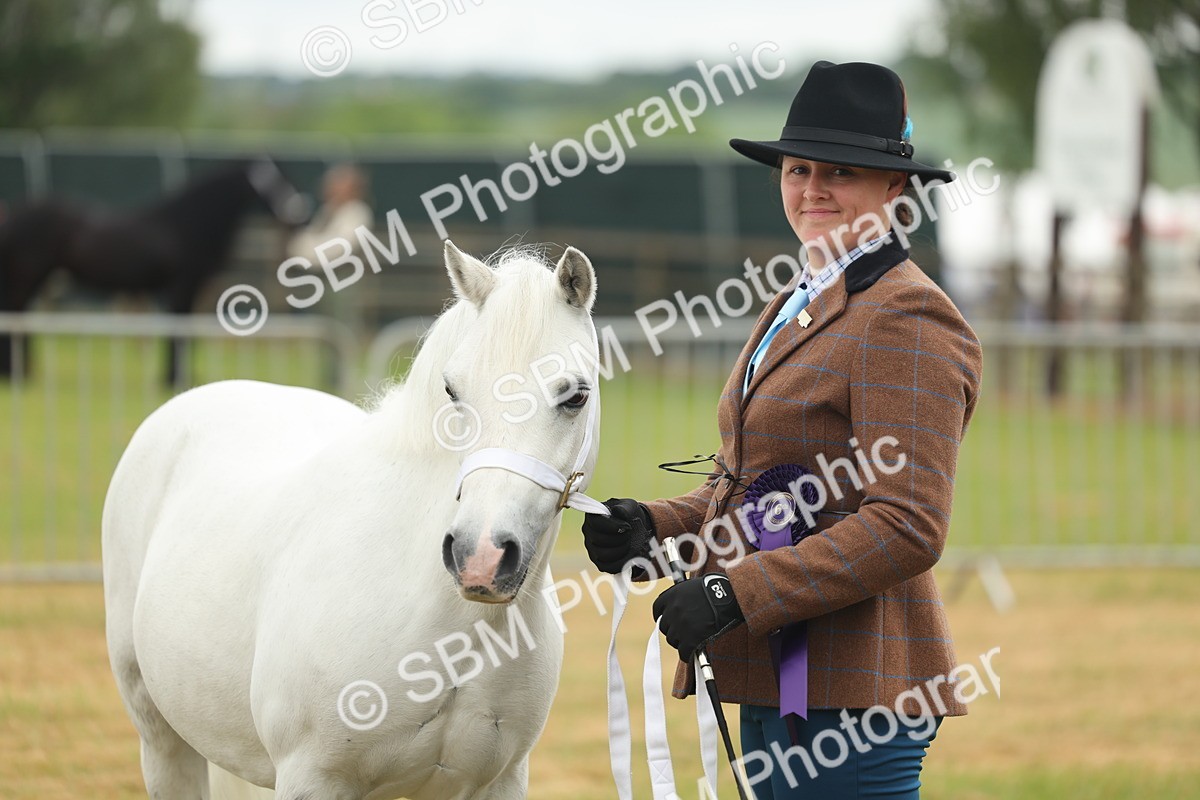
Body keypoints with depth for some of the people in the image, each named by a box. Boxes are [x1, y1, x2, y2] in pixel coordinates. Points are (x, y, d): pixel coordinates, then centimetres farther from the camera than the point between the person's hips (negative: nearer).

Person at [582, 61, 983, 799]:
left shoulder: (909, 320, -13)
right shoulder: (799, 306, 19)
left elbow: (906, 530, -20)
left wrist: (736, 593, -22)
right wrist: (651, 530, 4)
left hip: (849, 692, -10)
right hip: (778, 681, 10)